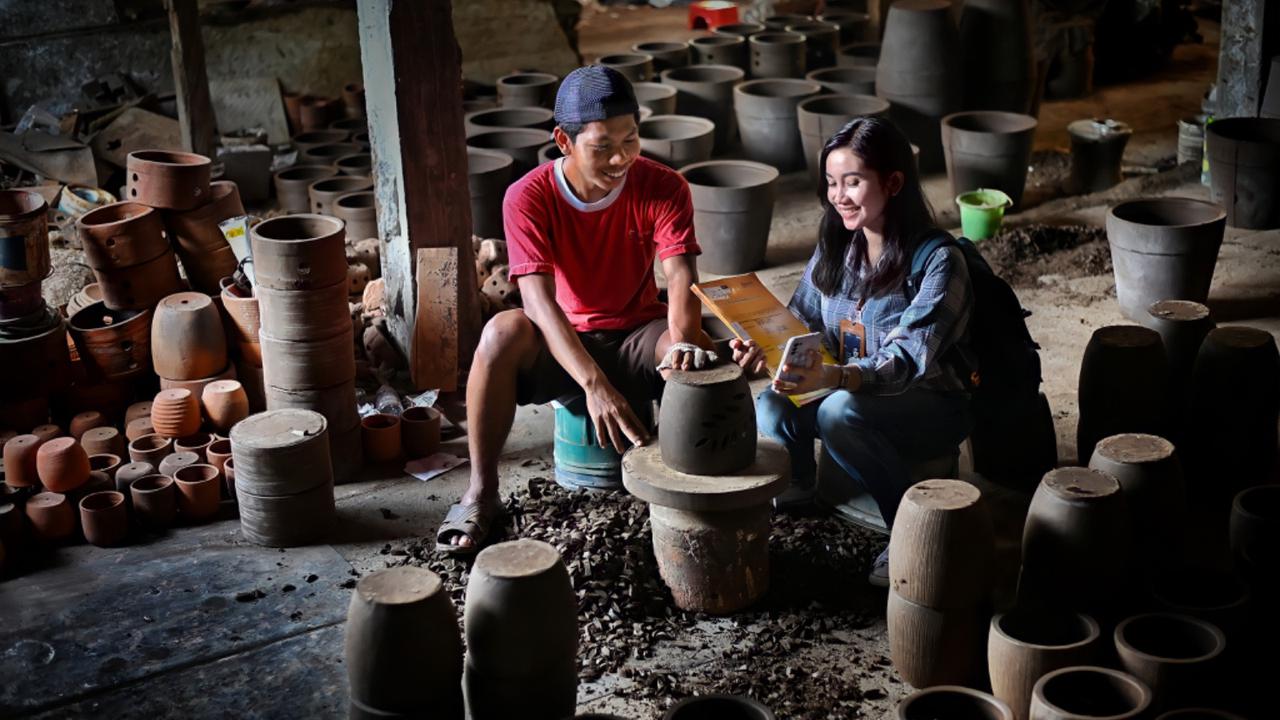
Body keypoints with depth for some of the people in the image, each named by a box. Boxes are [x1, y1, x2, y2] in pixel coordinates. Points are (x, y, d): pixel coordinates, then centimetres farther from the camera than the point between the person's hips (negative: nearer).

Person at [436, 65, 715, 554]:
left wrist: (683, 342, -49)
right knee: (503, 332, -34)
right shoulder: (528, 197, -19)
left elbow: (681, 280, -25)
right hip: (561, 345, 0)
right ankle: (481, 494, -22)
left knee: (696, 356, -34)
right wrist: (595, 385, -44)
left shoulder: (662, 188, -14)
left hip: (637, 337, 0)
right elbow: (539, 300, -30)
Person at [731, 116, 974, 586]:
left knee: (841, 412, -35)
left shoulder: (938, 262, -20)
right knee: (771, 408, -23)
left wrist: (831, 377, -47)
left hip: (932, 403, -5)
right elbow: (802, 320, 3)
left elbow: (908, 360, -29)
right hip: (849, 388, 5)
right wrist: (765, 348, -22)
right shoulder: (837, 246, 1)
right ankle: (797, 483, 10)